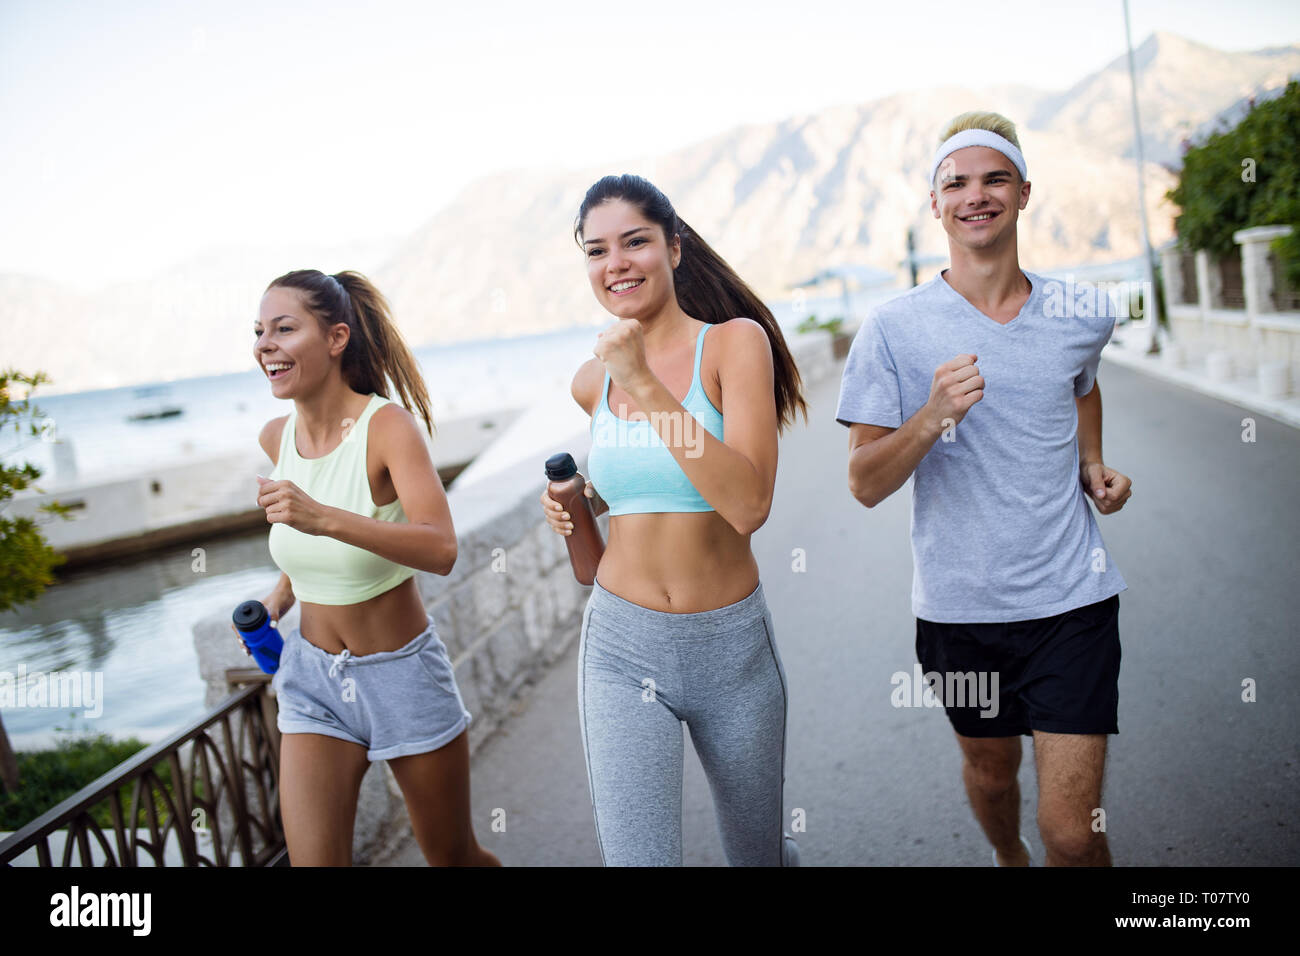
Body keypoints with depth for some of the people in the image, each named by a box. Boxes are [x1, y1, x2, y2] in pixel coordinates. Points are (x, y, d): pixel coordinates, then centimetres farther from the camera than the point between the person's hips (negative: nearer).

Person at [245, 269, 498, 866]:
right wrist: (280, 595, 6)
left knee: (453, 856, 14)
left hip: (402, 676, -4)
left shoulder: (387, 425, -19)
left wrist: (325, 519, -44)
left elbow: (441, 549, -34)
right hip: (312, 677, 4)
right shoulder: (276, 438, -1)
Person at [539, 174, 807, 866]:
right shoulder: (593, 381, 3)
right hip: (622, 650, 2)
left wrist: (645, 382, -25)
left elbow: (748, 505, -23)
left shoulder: (735, 342, -10)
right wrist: (582, 498, 4)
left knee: (758, 855, 19)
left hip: (731, 645, -2)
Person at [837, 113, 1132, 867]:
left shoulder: (1080, 316, 0)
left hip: (1071, 599, 1)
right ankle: (1009, 859, 55)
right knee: (990, 768, 23)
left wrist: (1094, 465, 8)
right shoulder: (895, 329, -9)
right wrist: (933, 416, -27)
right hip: (960, 604, 0)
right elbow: (866, 484, -11)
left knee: (1073, 828, -4)